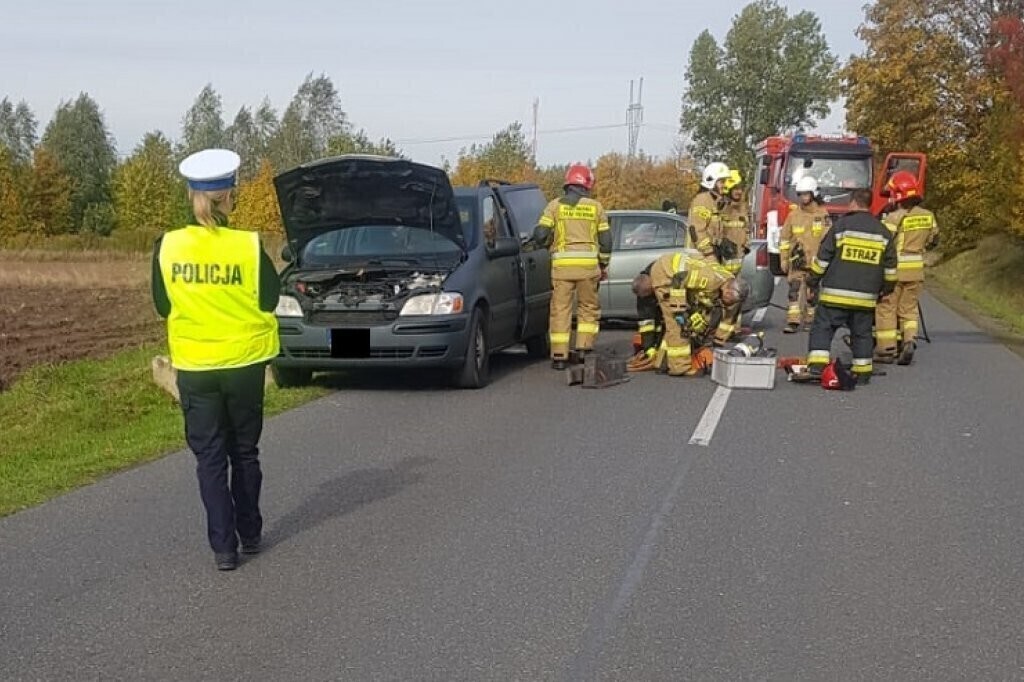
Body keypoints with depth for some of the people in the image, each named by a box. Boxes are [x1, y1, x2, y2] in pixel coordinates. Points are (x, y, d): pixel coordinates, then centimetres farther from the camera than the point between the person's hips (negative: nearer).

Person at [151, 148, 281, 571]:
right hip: (244, 362, 0)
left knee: (210, 457, 8)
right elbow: (269, 300, -4)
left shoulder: (167, 246, -8)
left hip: (193, 366, 0)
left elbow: (162, 306, 2)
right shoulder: (249, 246, -13)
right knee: (245, 452, 17)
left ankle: (223, 546, 5)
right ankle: (250, 535, 26)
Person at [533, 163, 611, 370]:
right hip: (589, 264, 1)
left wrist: (550, 244, 20)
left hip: (562, 264, 0)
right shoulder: (596, 207, 8)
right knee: (589, 308, 15)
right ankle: (584, 347, 6)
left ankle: (559, 356, 4)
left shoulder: (555, 205, 5)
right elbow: (606, 239, 9)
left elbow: (540, 234, -2)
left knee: (560, 309, 4)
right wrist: (604, 265, 19)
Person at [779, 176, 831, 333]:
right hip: (797, 261, 1)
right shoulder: (793, 214, 4)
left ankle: (810, 320, 21)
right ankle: (793, 322, -13)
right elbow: (784, 238, 9)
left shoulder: (823, 215, -1)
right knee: (794, 290, -10)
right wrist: (783, 260, 7)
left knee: (812, 293, 7)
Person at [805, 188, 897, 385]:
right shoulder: (883, 232, 8)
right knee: (862, 333, 13)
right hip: (866, 296, 4)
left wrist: (813, 279, 7)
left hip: (835, 293, -4)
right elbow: (890, 266, 12)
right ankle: (863, 371, 15)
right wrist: (887, 287, 25)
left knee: (823, 327, 0)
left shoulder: (842, 225, -4)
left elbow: (823, 257, -4)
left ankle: (817, 364, -13)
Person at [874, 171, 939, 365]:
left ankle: (886, 349, 8)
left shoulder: (895, 218, -16)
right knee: (909, 308, 16)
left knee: (886, 309, 6)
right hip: (916, 270, 5)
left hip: (894, 269, -5)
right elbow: (933, 241, 15)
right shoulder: (928, 216, 3)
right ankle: (909, 340, -3)